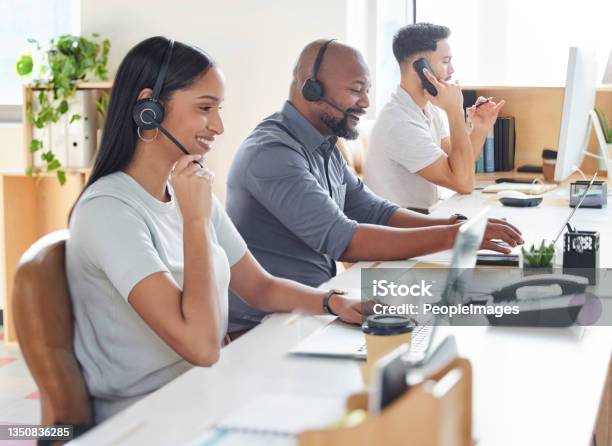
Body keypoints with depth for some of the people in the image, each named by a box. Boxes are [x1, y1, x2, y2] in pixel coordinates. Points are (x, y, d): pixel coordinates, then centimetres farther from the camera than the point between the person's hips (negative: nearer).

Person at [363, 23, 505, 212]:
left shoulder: (430, 109, 6)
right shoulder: (400, 122, -23)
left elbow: (459, 168, 5)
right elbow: (463, 183, -25)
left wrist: (480, 128, -10)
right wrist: (455, 111, -23)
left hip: (422, 216, 8)